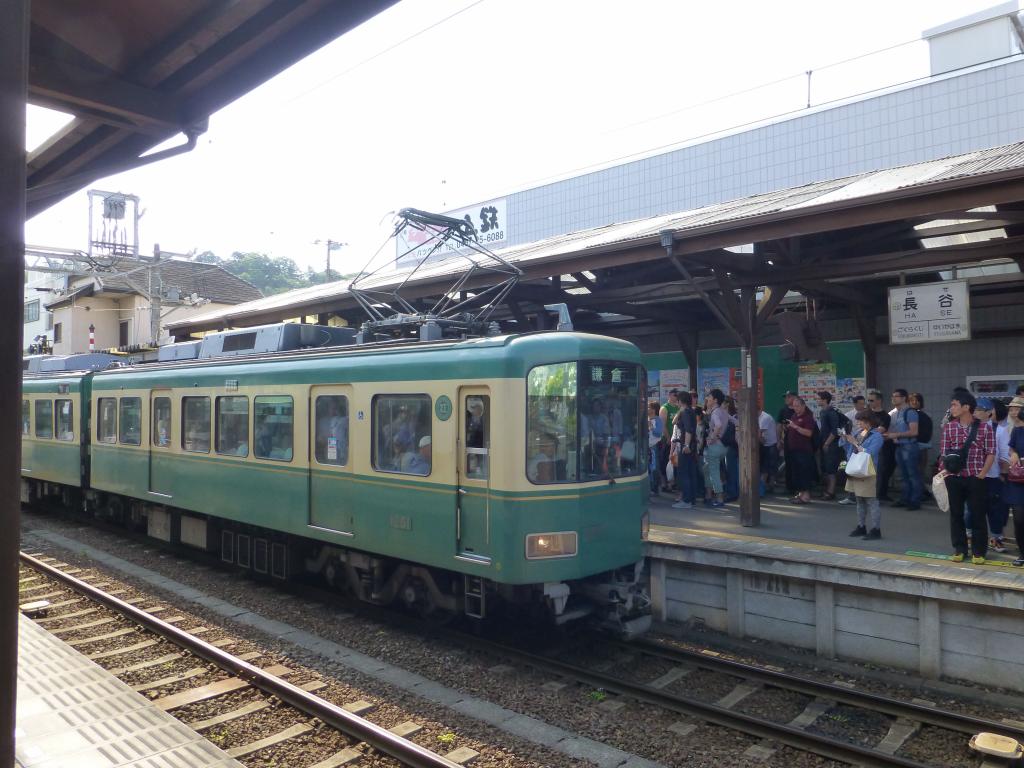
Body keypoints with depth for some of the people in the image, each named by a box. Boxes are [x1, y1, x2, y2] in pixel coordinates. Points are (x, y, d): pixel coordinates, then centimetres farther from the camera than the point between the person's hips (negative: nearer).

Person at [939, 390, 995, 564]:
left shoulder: (985, 428, -2)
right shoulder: (948, 428, 4)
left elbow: (990, 454, -2)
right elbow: (944, 453, 6)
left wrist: (982, 474, -9)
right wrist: (945, 470, -7)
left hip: (976, 478, -2)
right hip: (954, 478, 2)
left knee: (978, 514, 3)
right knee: (956, 514, 8)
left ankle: (978, 551, 15)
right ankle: (959, 549, 20)